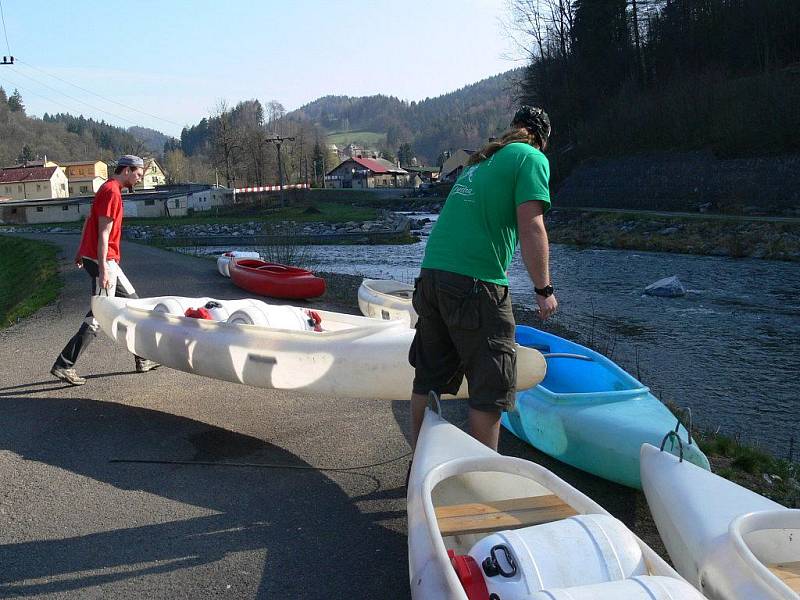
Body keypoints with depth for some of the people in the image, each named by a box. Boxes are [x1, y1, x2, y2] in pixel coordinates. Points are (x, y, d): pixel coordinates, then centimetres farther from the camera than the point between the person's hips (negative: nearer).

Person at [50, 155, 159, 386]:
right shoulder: (112, 192, -15)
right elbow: (103, 233, -20)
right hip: (102, 260, -11)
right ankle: (64, 365, -4)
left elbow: (89, 220, 22)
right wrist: (103, 269, -23)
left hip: (105, 260, 11)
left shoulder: (110, 189, 16)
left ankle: (142, 359, 19)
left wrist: (81, 251, 27)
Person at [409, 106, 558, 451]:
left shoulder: (480, 161, 23)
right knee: (491, 387, 3)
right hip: (475, 283, -8)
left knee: (429, 378, 15)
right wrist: (544, 289, -6)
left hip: (430, 273, 8)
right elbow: (530, 227, -12)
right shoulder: (531, 158, 0)